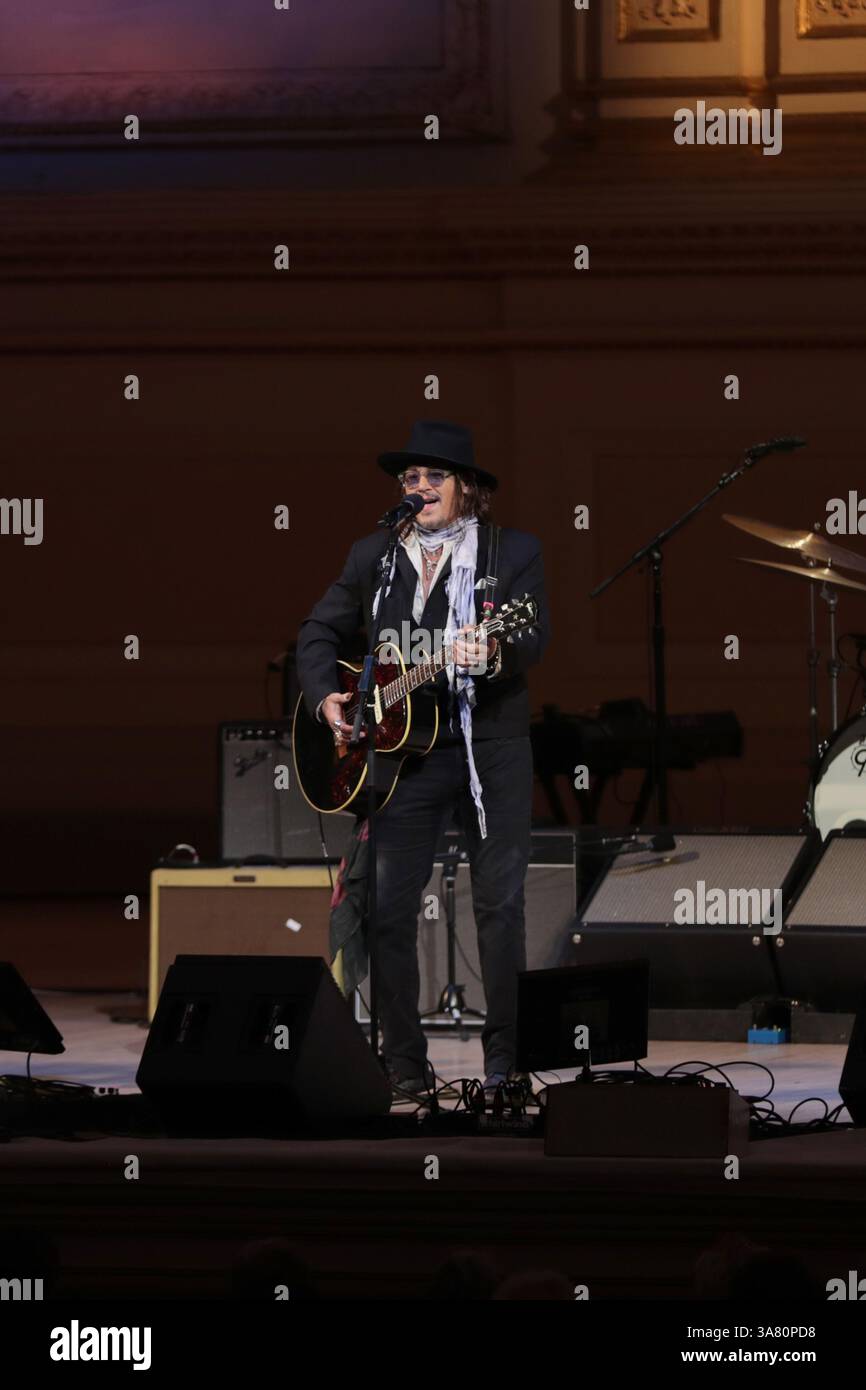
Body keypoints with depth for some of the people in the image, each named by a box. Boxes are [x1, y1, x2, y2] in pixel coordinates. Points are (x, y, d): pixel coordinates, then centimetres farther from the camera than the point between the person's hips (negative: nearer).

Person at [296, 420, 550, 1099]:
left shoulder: (516, 552, 3)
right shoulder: (373, 555, 11)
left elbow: (535, 637, -10)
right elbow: (320, 631, 17)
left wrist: (495, 654, -32)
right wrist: (324, 696, -1)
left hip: (493, 749, -2)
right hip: (403, 749, 2)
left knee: (500, 903, -2)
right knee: (391, 907, -2)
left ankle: (504, 1057, 6)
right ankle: (405, 1062, 4)